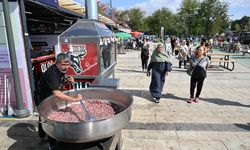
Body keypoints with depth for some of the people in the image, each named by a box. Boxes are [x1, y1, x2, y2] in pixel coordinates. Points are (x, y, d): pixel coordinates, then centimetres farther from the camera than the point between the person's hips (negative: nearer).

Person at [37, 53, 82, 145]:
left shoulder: (61, 70, -8)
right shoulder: (51, 73, -36)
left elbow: (59, 85, 7)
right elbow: (56, 93, -47)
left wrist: (67, 82, -15)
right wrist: (74, 99, -47)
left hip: (50, 97, 9)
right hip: (43, 98, -9)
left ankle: (42, 138, 40)